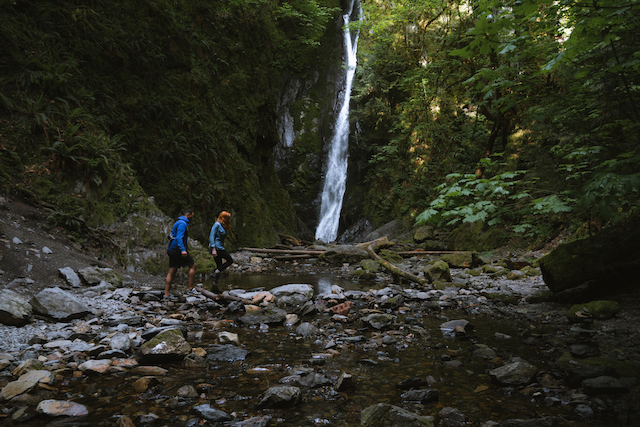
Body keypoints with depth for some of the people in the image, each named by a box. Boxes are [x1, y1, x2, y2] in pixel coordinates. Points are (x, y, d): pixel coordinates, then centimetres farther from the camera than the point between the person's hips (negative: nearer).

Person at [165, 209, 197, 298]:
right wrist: (183, 250, -35)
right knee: (192, 265, 3)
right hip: (177, 250, -10)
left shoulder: (178, 222, 20)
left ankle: (166, 293, 7)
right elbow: (179, 238, -25)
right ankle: (191, 288, 4)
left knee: (171, 271, 9)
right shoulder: (182, 224, -12)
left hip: (172, 250, 10)